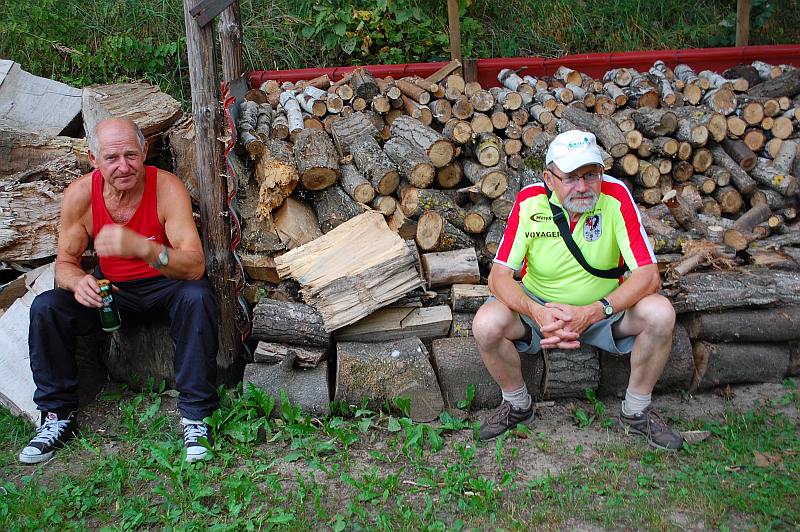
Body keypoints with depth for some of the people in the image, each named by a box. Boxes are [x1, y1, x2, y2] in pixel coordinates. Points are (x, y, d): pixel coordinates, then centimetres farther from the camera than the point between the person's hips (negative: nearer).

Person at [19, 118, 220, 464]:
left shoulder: (167, 188, -23)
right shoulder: (80, 194, -14)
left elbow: (195, 266, -32)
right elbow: (65, 261, -5)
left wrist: (144, 248, -51)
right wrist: (77, 281, -31)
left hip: (165, 286, -3)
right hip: (112, 292, 3)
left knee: (197, 297, -34)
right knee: (45, 307, -17)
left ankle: (195, 414, -22)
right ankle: (58, 415, 1)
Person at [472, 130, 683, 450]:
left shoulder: (615, 197, -19)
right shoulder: (529, 202, -17)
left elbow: (648, 274, -22)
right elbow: (499, 276, -17)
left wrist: (593, 312, -36)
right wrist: (537, 313, -37)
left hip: (605, 306, 0)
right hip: (539, 306, 0)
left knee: (660, 314, -26)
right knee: (487, 324, -27)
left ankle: (636, 411, -1)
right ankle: (517, 404, 4)